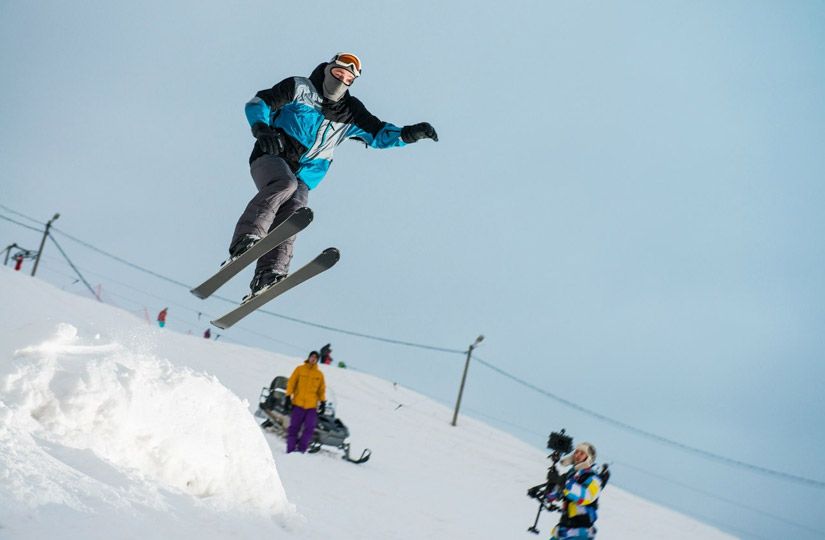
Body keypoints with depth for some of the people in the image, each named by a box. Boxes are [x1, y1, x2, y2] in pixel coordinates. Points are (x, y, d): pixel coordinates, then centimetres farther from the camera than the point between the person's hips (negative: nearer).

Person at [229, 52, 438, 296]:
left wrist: (409, 133, -3)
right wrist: (262, 129, -24)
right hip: (271, 159, -4)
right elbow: (258, 103, -4)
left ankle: (268, 275, -39)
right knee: (284, 184, -37)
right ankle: (246, 238, -47)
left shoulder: (350, 112, 17)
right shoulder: (299, 89, 3)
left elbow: (378, 134, 16)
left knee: (292, 215, -24)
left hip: (304, 178, 4)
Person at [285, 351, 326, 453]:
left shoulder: (319, 374, 10)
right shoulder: (300, 369, 5)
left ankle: (301, 449, -5)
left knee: (309, 428, -10)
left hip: (312, 406, 1)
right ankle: (290, 450, 4)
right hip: (298, 404, -1)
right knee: (294, 427, 0)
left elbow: (322, 390, 16)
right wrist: (288, 397, -4)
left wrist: (323, 402, 9)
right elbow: (291, 383, 5)